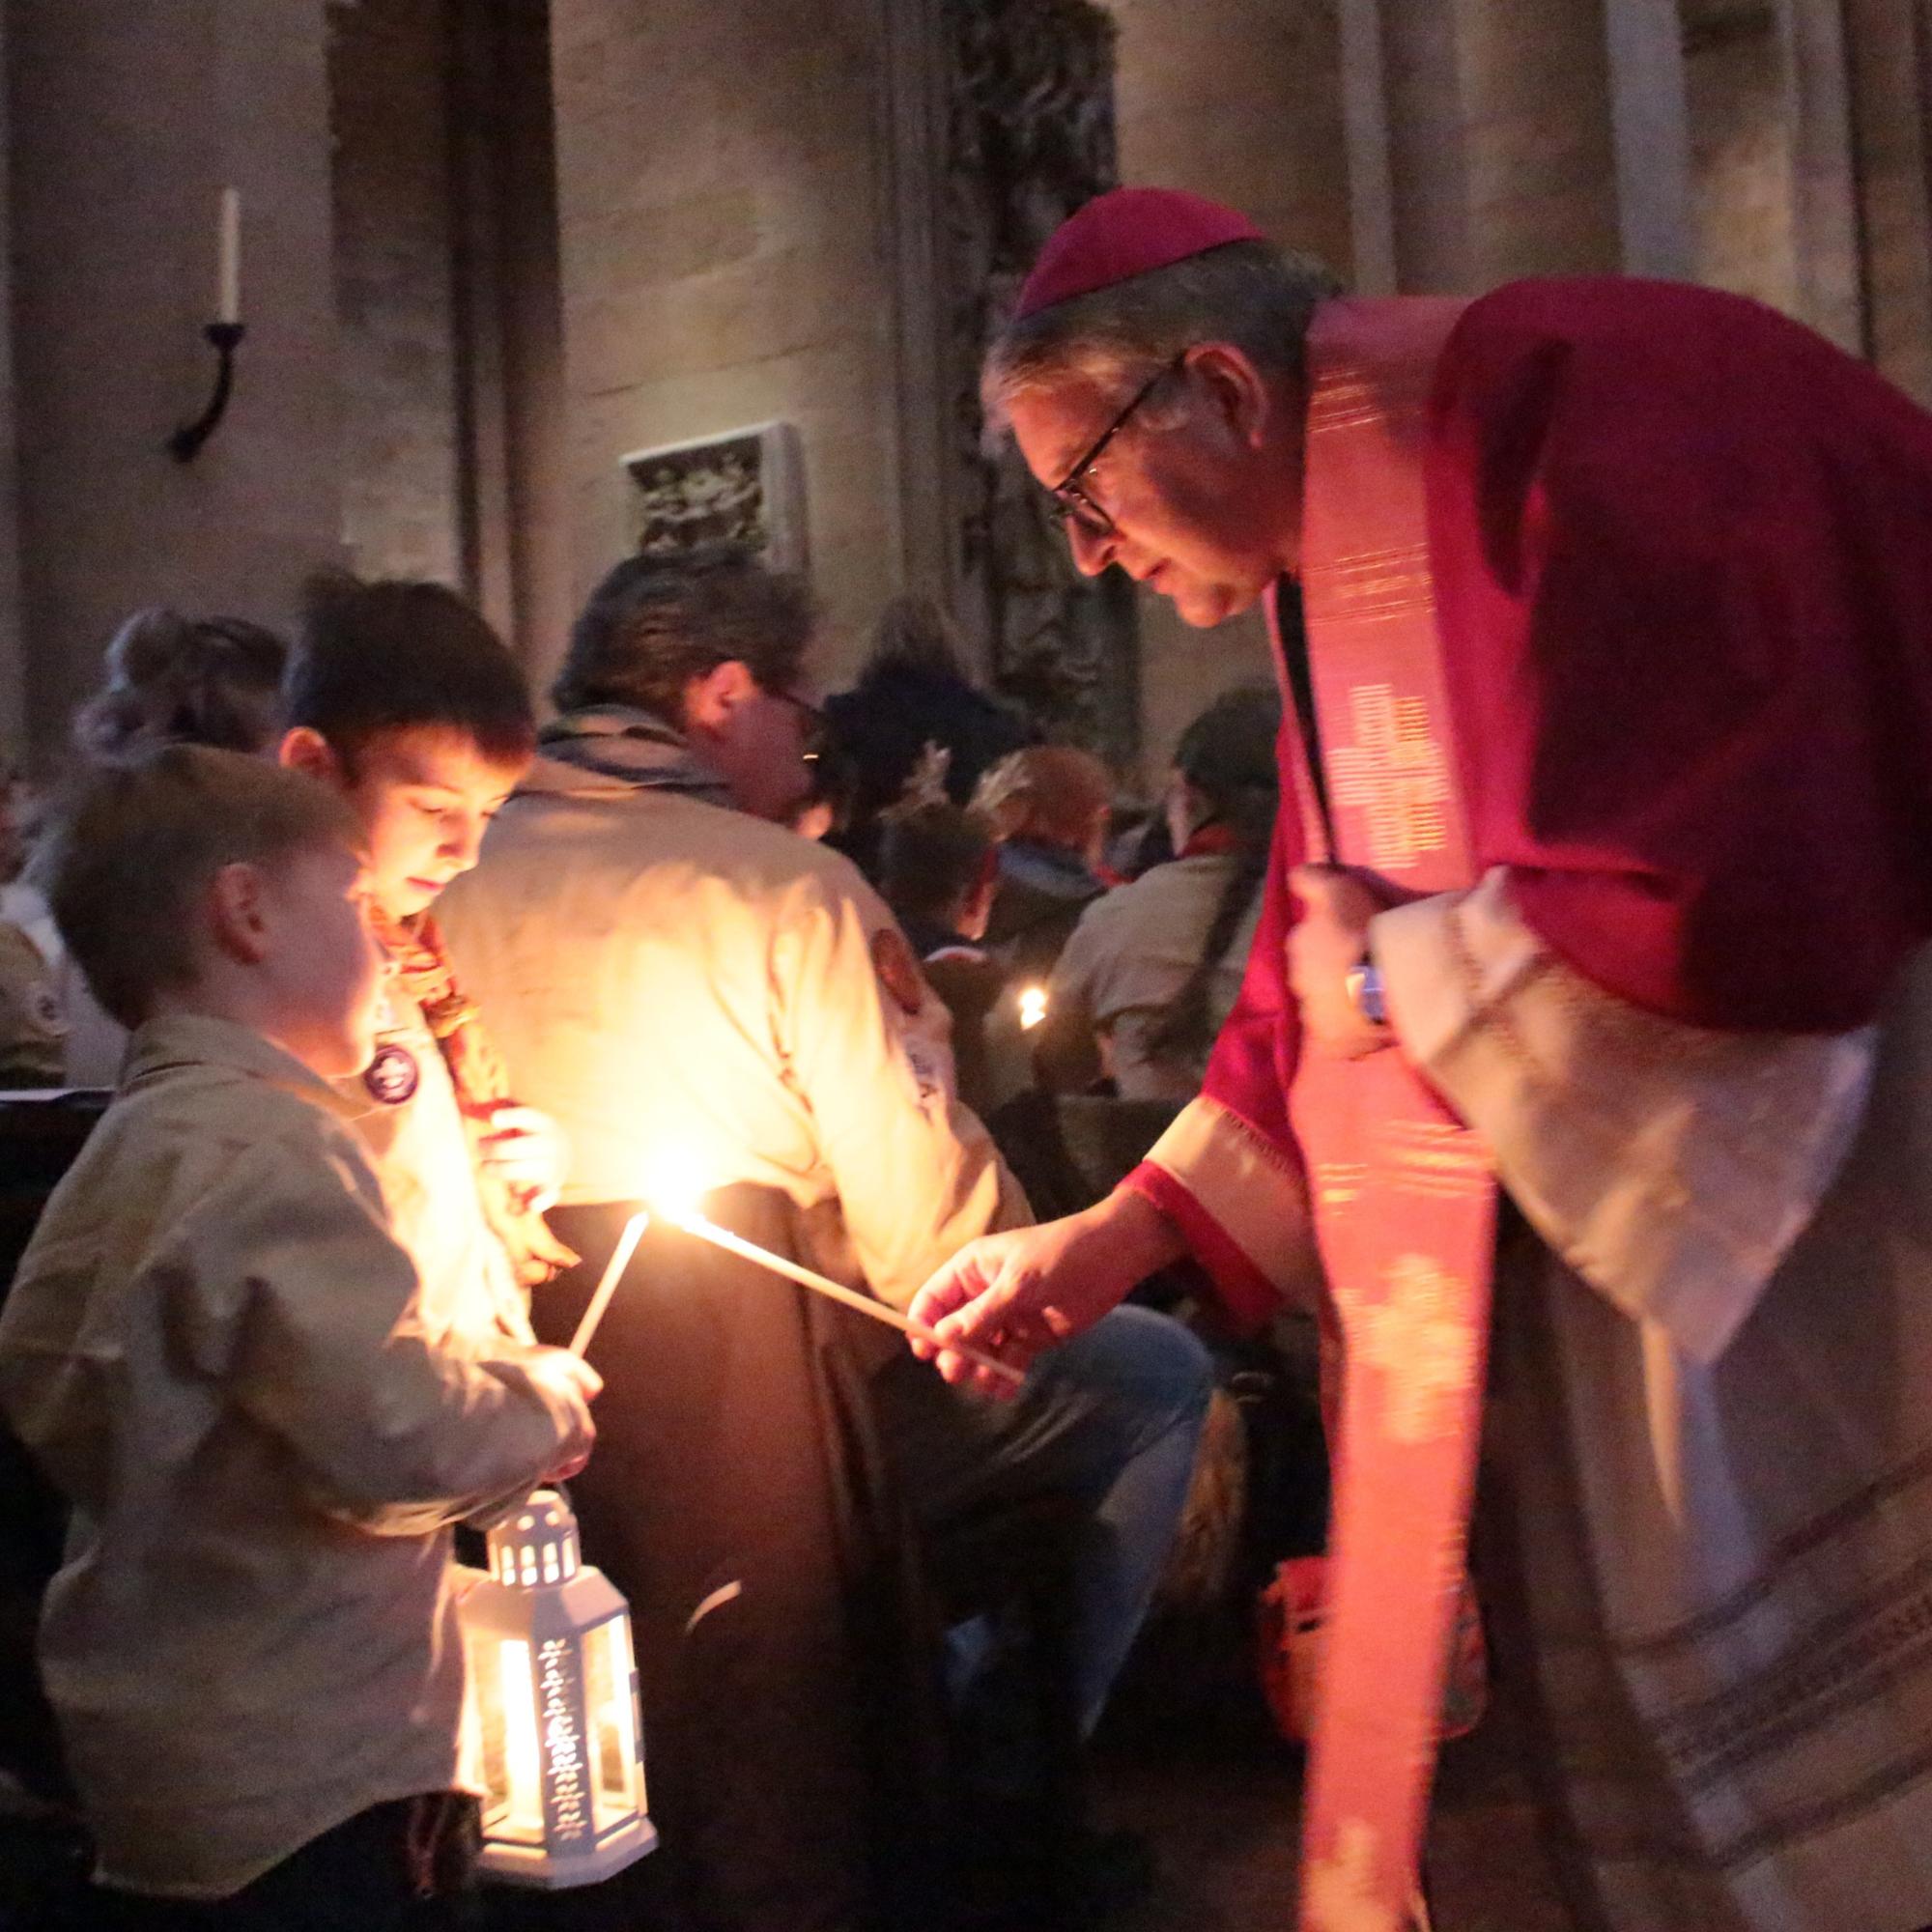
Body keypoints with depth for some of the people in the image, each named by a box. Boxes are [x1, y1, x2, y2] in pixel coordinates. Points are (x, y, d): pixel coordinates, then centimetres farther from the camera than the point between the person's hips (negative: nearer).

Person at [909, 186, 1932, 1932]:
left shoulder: (1573, 411, -20)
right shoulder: (1347, 573, 9)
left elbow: (1743, 892, -28)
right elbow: (1340, 966, 14)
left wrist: (1398, 974, -13)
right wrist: (1117, 1237, 9)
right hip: (1634, 1197, 8)